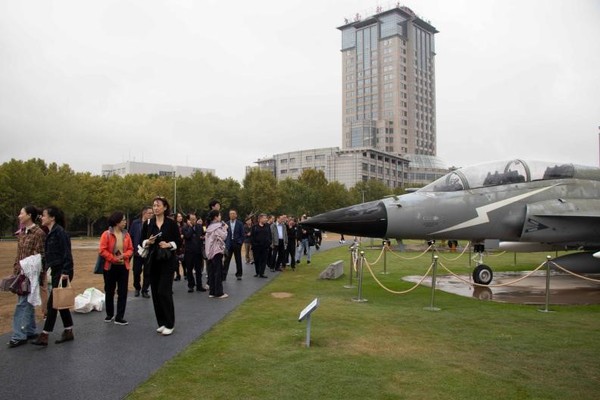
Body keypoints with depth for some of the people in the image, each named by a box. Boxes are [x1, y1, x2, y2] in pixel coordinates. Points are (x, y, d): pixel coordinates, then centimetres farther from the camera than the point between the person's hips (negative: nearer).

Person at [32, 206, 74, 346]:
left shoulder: (59, 231, -15)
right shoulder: (51, 233, 13)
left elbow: (67, 253, -19)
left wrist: (65, 271, -22)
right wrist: (49, 268, 15)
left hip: (62, 272, -10)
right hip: (56, 271, 10)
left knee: (53, 303, -4)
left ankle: (45, 336, 3)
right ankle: (68, 332, 22)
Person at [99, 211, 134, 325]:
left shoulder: (126, 234, 3)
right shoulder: (106, 234, -10)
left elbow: (130, 249, 4)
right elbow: (102, 251, -14)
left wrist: (124, 255, -15)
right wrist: (114, 258, -18)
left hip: (123, 267, 3)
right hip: (110, 267, -3)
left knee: (123, 292, 1)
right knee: (109, 291, 11)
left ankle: (119, 317, 7)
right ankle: (109, 314, 28)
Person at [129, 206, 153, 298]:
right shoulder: (135, 223, 0)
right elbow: (130, 236, 2)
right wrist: (133, 249, -3)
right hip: (138, 252, 1)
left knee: (147, 273, 5)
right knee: (136, 272, 10)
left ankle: (144, 290, 18)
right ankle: (137, 288, 31)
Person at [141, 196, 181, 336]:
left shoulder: (171, 223, -5)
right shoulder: (148, 223, 4)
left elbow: (179, 242, -1)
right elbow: (142, 241, 8)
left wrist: (169, 244, -19)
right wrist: (148, 242, -13)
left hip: (168, 261, -4)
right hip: (153, 261, 4)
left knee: (164, 292, -8)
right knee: (155, 292, 6)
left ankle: (169, 324, 4)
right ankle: (161, 323, 19)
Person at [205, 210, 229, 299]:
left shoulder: (210, 227, 13)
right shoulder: (217, 227, -13)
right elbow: (224, 237, -11)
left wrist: (222, 228, 12)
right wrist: (225, 229, 2)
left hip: (210, 252, 8)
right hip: (217, 251, -8)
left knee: (211, 272, 9)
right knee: (218, 272, -4)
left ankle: (212, 292, 12)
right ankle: (219, 293, -1)